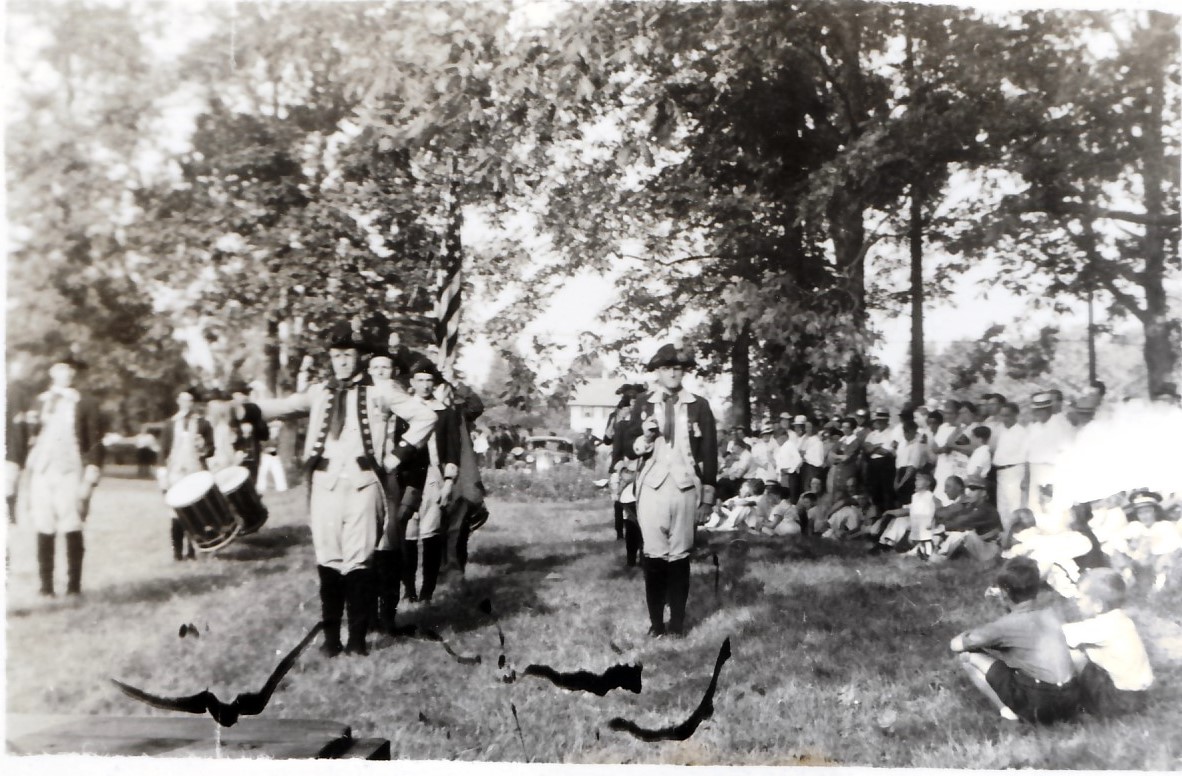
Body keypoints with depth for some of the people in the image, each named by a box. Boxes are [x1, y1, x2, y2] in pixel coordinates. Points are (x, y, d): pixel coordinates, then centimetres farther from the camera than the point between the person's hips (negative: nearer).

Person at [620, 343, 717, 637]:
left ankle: (678, 622, 8)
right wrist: (644, 437, -11)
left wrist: (708, 495, 4)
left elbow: (710, 452, 7)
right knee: (654, 555, -3)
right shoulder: (642, 405, 10)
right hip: (652, 487, 0)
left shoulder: (699, 406, 8)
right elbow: (629, 449, 10)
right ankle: (655, 622, 6)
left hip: (685, 487, 0)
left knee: (680, 556, 0)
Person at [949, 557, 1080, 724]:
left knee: (966, 655, 3)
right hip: (1071, 702, 7)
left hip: (1038, 706, -7)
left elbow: (956, 645, -1)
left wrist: (976, 633, 23)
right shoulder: (1052, 615, 10)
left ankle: (1007, 710, -1)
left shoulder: (1007, 624, -6)